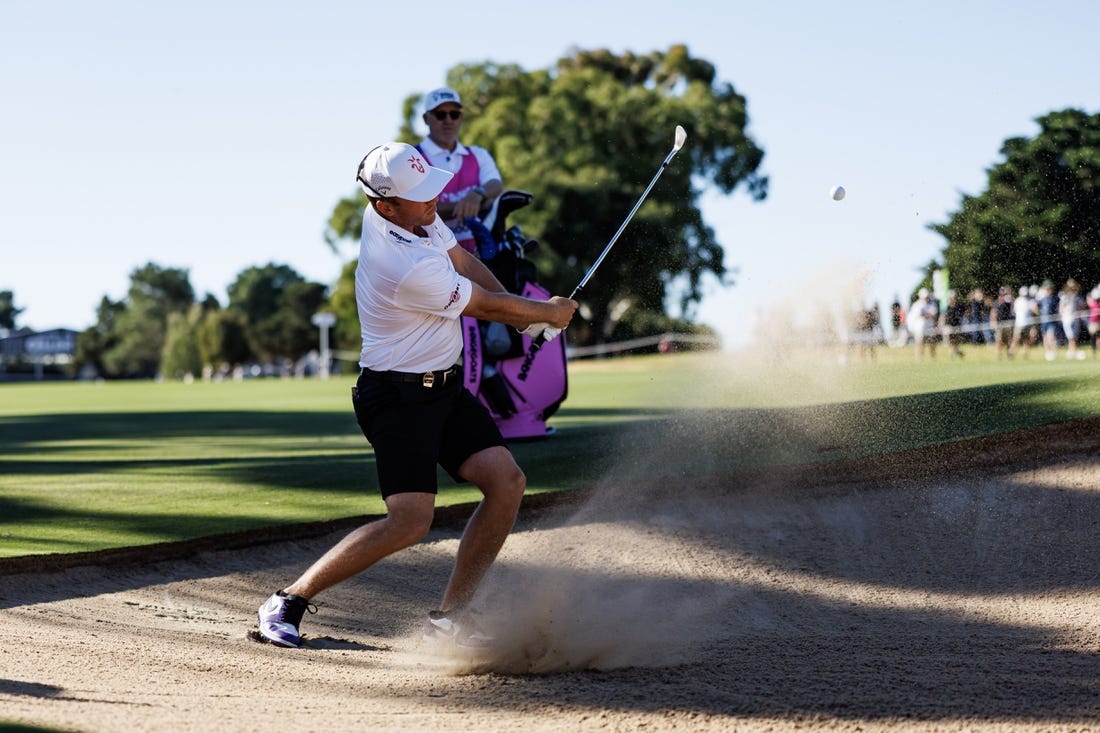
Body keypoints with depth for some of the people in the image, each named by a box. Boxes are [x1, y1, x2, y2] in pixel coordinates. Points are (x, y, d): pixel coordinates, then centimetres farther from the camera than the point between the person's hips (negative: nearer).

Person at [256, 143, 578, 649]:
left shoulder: (409, 208, -1)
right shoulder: (411, 268, -28)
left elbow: (462, 260, 15)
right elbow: (487, 306, -14)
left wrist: (527, 316, 3)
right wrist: (549, 313, 5)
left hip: (444, 386, 10)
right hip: (398, 395, -10)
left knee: (506, 482, 0)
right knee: (411, 521, -19)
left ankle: (451, 615, 7)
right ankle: (288, 602, -7)